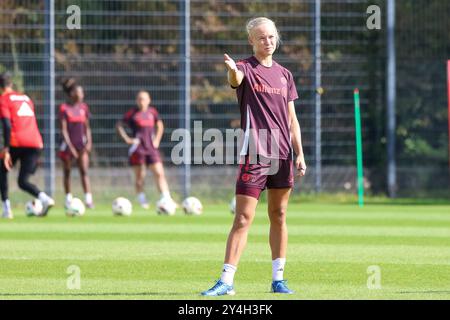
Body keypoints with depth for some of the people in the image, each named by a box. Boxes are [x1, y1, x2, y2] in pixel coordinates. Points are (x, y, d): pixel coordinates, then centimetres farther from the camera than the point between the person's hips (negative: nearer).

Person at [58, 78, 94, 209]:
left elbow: (87, 127, 10)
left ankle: (88, 199, -18)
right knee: (67, 172, 8)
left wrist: (89, 142, -3)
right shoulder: (64, 108, -9)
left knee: (84, 171, -10)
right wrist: (70, 147, -17)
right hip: (68, 144, -3)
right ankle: (68, 199, 19)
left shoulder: (83, 107, 4)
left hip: (81, 144, 3)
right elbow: (63, 130, -11)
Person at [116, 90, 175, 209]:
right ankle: (142, 201, 8)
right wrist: (127, 139, -7)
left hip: (151, 148, 3)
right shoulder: (132, 113, -2)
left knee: (159, 173, -5)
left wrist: (157, 140, 10)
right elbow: (119, 125, 2)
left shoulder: (152, 112, 8)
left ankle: (166, 198, -7)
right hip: (138, 149, -3)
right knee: (140, 177, 1)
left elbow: (160, 126, 23)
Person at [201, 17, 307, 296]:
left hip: (282, 156, 5)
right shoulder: (245, 68, -1)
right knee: (243, 219, -9)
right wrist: (232, 70, -52)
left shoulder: (284, 75, 14)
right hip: (253, 155, -5)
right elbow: (236, 80, -28)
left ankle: (278, 279, 16)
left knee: (278, 217, 9)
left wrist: (299, 153, 7)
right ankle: (227, 281, -9)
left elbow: (291, 119, 16)